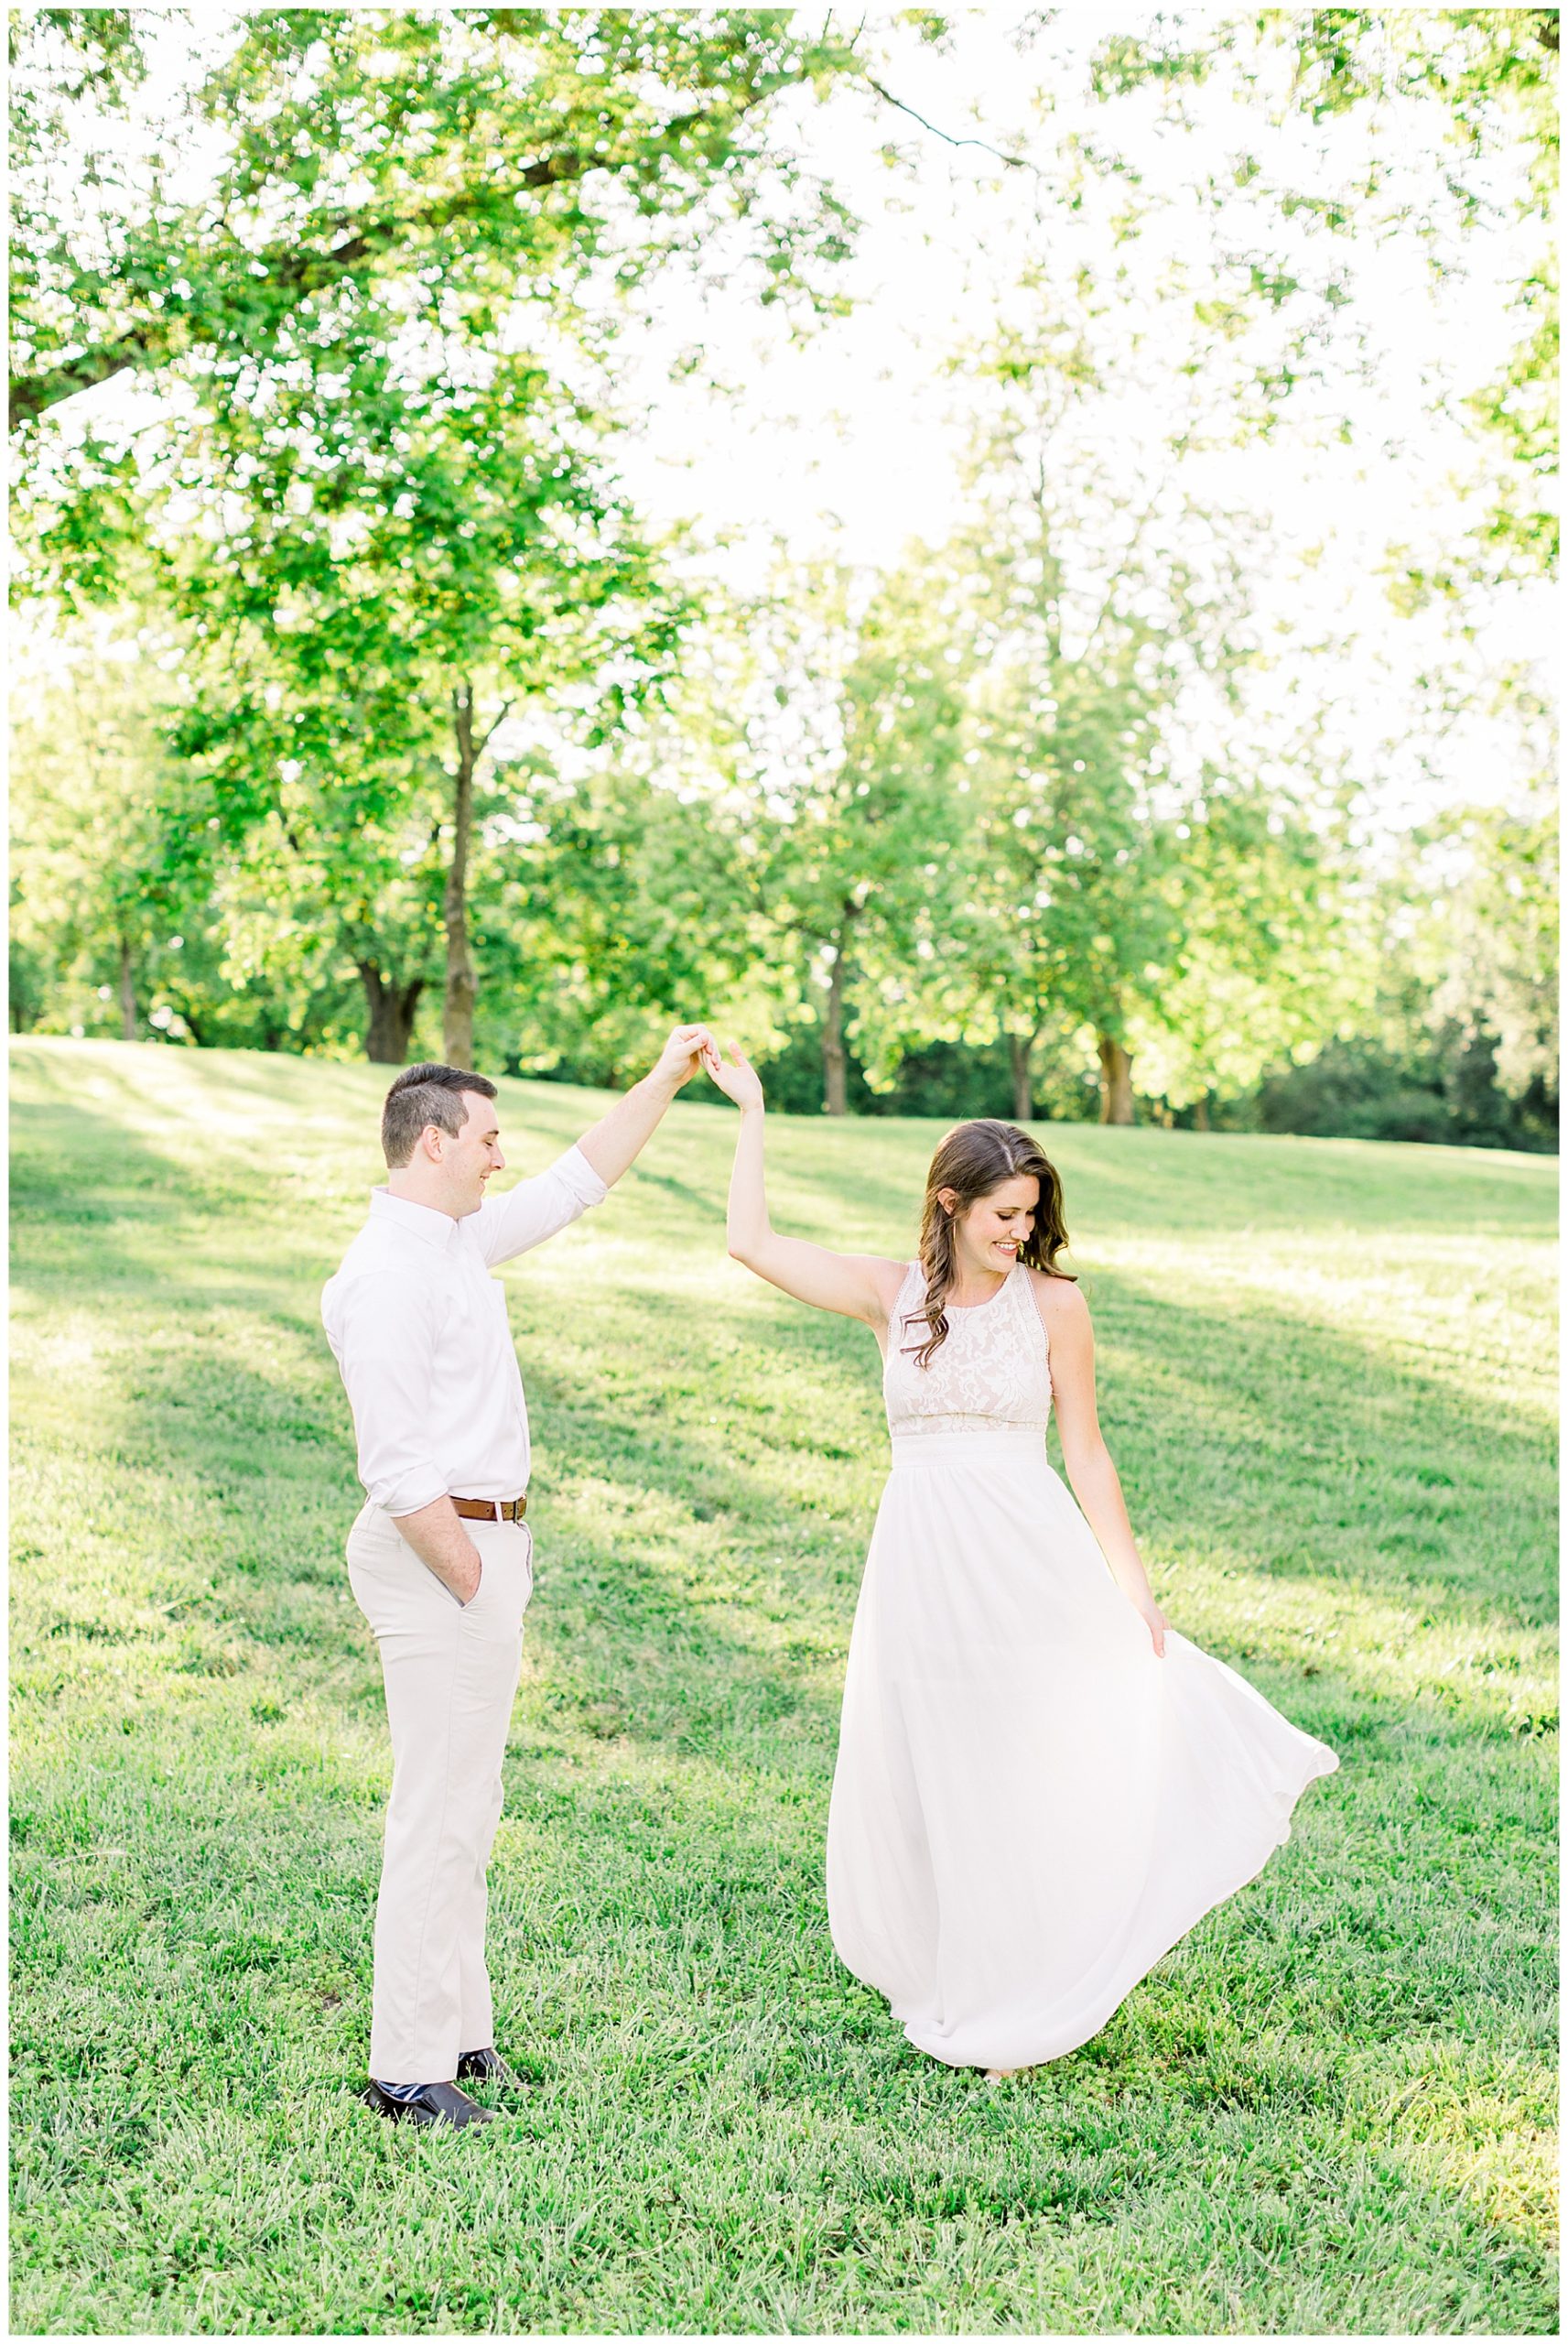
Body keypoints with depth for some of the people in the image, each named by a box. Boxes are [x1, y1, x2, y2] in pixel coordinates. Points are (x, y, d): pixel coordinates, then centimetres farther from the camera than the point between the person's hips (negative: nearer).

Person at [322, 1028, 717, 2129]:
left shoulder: (463, 1238, 11)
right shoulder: (387, 1273, -18)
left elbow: (578, 1182, 25)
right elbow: (397, 1465, -22)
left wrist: (666, 1078, 22)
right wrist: (471, 1585, -18)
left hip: (487, 1541, 10)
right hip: (441, 1552, -10)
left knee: (464, 1811, 16)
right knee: (439, 1818, -5)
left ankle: (455, 2031, 26)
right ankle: (409, 2069, 3)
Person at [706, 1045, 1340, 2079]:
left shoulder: (1053, 1301, -1)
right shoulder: (891, 1293, 3)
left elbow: (1086, 1453, 3)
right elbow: (752, 1242, -1)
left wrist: (1135, 1591, 2)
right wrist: (752, 1112, 2)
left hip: (1028, 1564, -2)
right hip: (920, 1564, 2)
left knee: (1034, 1778, 3)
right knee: (927, 1781, 10)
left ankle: (1020, 2011, 21)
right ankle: (949, 1981, 31)